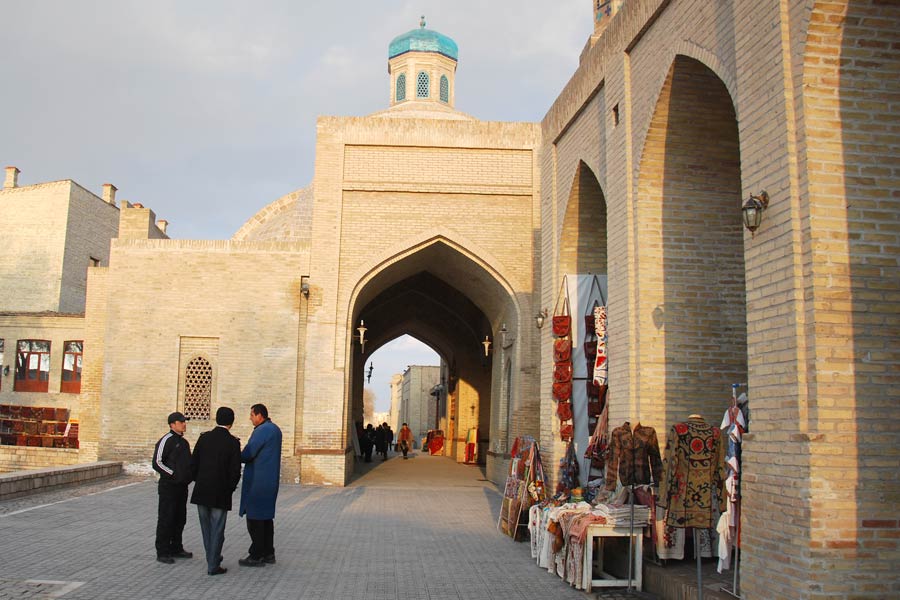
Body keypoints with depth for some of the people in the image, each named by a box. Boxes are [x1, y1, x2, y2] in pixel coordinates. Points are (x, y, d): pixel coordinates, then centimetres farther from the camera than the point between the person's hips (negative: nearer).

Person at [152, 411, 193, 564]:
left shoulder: (184, 442, 15)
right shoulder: (166, 440, -10)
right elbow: (157, 463, -15)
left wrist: (189, 475, 10)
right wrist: (173, 474, -16)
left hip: (182, 487, 8)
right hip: (169, 487, -8)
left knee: (180, 519, 14)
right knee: (166, 519, -3)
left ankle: (176, 548, 24)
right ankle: (162, 552, 4)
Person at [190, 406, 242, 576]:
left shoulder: (204, 437, 0)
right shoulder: (233, 442, -10)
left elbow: (194, 463, 2)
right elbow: (235, 471, -12)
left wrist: (198, 482, 15)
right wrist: (229, 489, 5)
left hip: (201, 491, 4)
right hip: (220, 493, -4)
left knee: (206, 527, 17)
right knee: (217, 530, 4)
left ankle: (213, 559, 29)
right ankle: (213, 566, 6)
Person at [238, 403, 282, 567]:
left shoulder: (262, 430, -17)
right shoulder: (274, 429, 13)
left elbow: (247, 455, -18)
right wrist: (244, 453, 6)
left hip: (258, 482, -10)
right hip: (270, 481, 10)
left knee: (255, 519, -2)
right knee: (266, 517, 15)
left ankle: (256, 556, 2)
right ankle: (268, 553, 21)